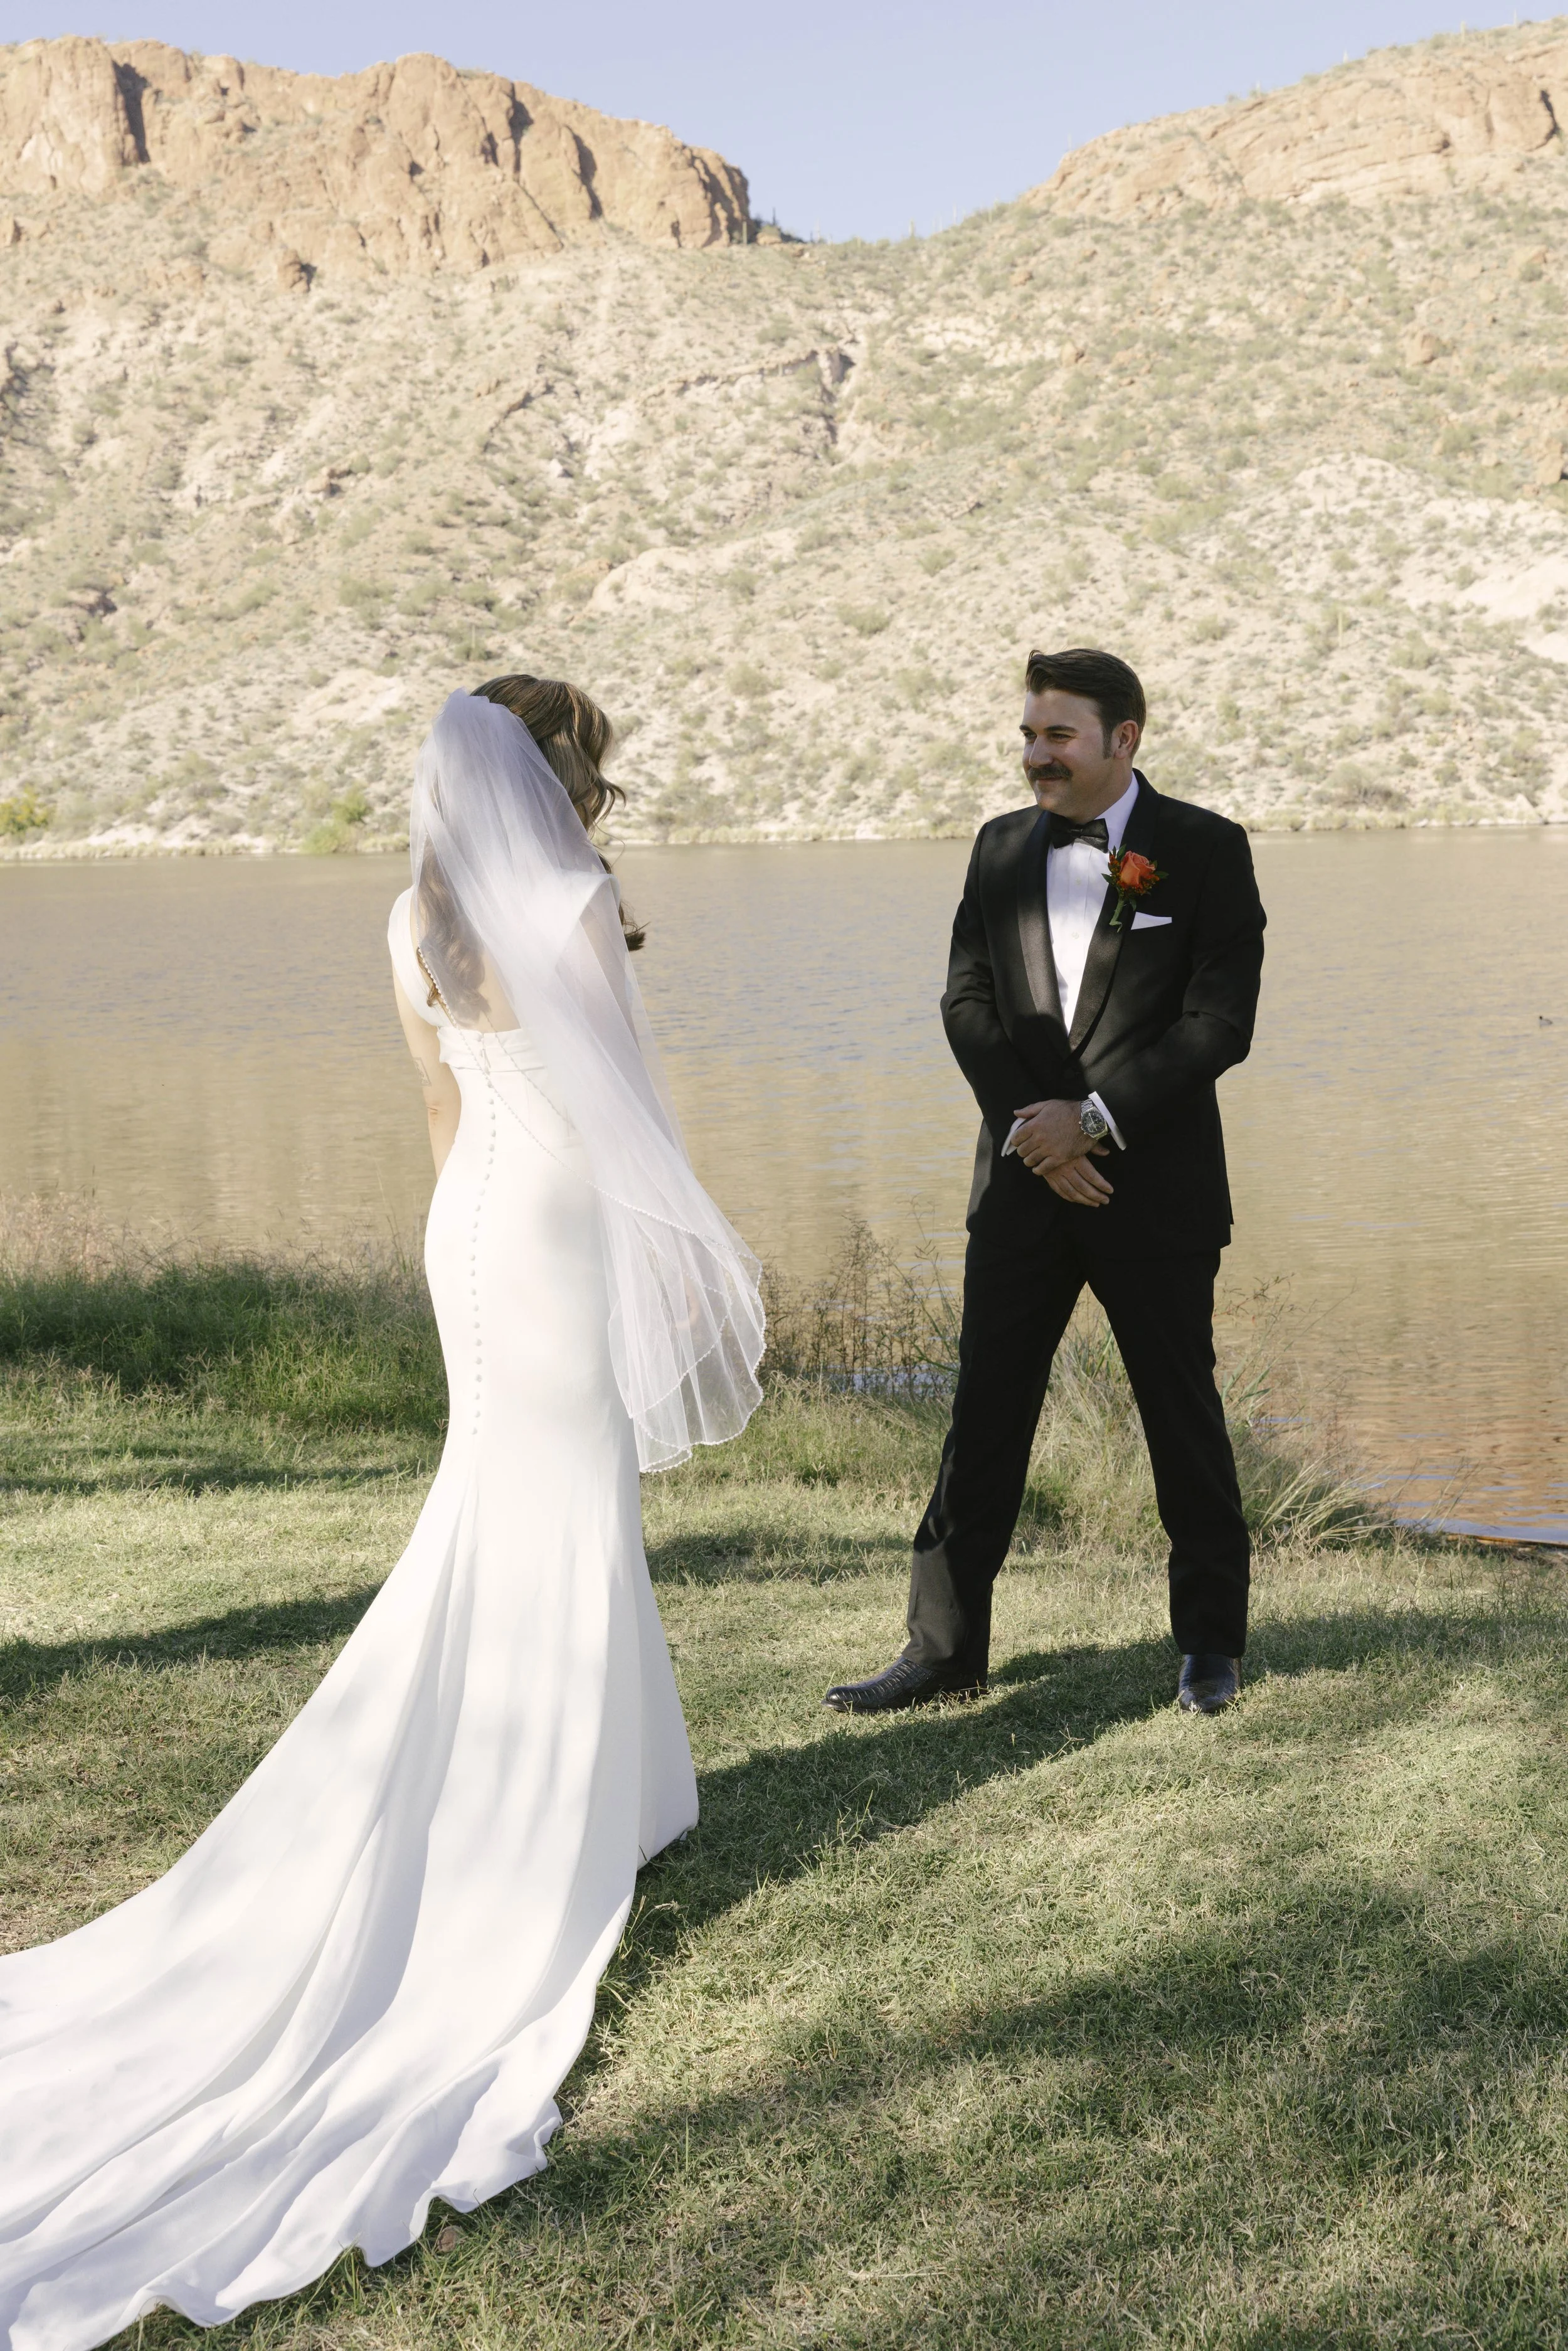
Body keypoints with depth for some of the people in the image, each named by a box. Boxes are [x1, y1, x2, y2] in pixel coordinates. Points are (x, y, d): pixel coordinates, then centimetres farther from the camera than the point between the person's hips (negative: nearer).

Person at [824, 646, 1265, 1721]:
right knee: (984, 1417, 5)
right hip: (1025, 1186, 4)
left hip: (1154, 1187, -3)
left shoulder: (1207, 849, -5)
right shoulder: (1002, 848, 8)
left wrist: (1092, 1118, -17)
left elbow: (1220, 1021, -12)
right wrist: (1032, 1129, -11)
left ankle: (1213, 1641, 24)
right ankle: (945, 1648, 12)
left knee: (1184, 1419, 8)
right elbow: (968, 1002, 3)